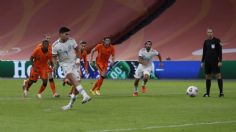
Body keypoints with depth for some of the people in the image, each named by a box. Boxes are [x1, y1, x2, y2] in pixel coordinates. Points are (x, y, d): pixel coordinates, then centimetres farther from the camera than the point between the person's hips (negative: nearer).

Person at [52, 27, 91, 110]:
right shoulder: (55, 45, -11)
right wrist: (55, 65, -18)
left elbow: (77, 49, 9)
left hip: (74, 63, 2)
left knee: (76, 82, -7)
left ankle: (71, 103, 10)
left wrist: (78, 59, -3)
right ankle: (84, 95, -43)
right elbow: (54, 57, 0)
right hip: (65, 64, -2)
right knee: (71, 76, -32)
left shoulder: (71, 41, -7)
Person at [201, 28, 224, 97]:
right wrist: (202, 61, 13)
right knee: (207, 77, 6)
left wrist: (220, 61, -11)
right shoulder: (206, 42, 11)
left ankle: (221, 92, -6)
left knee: (218, 75, -9)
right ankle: (207, 93, 11)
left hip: (214, 61, -5)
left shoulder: (216, 41, -3)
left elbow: (220, 51, -4)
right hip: (207, 61, 5)